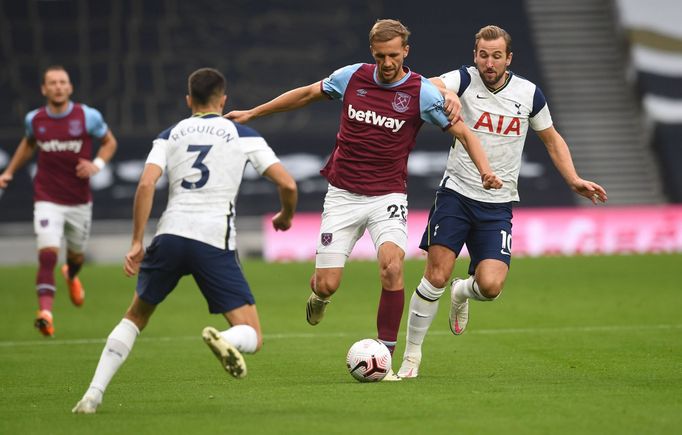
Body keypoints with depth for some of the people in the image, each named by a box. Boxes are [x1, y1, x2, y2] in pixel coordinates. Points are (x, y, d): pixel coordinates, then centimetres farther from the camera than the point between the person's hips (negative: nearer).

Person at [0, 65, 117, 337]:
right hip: (47, 200, -1)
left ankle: (71, 276, 57)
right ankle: (45, 312, -27)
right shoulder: (34, 120, -1)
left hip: (80, 202, 1)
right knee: (47, 254, -20)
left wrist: (97, 164, -12)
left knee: (77, 255, 19)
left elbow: (109, 142, 6)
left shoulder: (88, 116, -8)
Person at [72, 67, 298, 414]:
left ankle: (93, 394, 11)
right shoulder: (242, 135, 13)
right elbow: (287, 183, 6)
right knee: (252, 337, 3)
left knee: (135, 317, 24)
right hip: (215, 242, -2)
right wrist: (286, 215, 27)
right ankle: (225, 341, -35)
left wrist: (136, 243, 2)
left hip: (170, 233, 2)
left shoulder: (170, 136, 17)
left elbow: (146, 184, 0)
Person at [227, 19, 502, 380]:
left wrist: (485, 170, -22)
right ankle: (317, 295, 36)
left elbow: (464, 133, -4)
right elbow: (306, 94, 14)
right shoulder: (352, 77, -2)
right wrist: (252, 113, 18)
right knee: (327, 285, -6)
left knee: (391, 265, -28)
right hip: (342, 195, 2)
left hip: (388, 196, -2)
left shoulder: (422, 92, -8)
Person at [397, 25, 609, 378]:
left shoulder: (528, 94, 2)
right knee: (436, 276, -11)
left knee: (490, 287, -14)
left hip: (498, 205, 2)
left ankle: (463, 292, 24)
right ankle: (411, 355, 5)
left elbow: (552, 140, 17)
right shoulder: (465, 80, -6)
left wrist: (574, 181, 5)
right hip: (456, 193, -2)